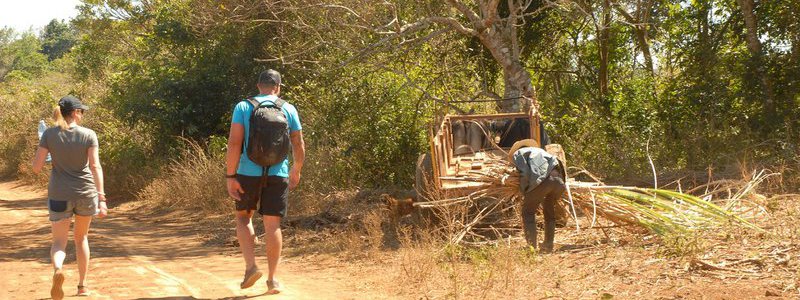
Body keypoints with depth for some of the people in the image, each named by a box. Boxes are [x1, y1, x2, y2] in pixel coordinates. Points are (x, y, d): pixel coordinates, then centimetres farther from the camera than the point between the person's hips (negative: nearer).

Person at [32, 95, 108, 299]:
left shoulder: (49, 134, -2)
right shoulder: (88, 135, -4)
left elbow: (36, 167, -4)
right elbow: (95, 166, -13)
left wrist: (42, 150, 16)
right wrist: (101, 198, -15)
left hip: (59, 195, 0)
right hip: (86, 193, 1)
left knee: (59, 242, 5)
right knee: (81, 237, 21)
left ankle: (57, 269, -28)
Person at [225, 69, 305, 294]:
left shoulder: (243, 107, -1)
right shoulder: (288, 109, 3)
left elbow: (234, 143, -11)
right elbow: (299, 146, 5)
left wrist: (230, 176, -8)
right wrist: (296, 171, 20)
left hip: (248, 174, -1)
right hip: (278, 175, 1)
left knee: (243, 217, 18)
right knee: (272, 224, 5)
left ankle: (251, 266, 3)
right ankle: (272, 279, 7)